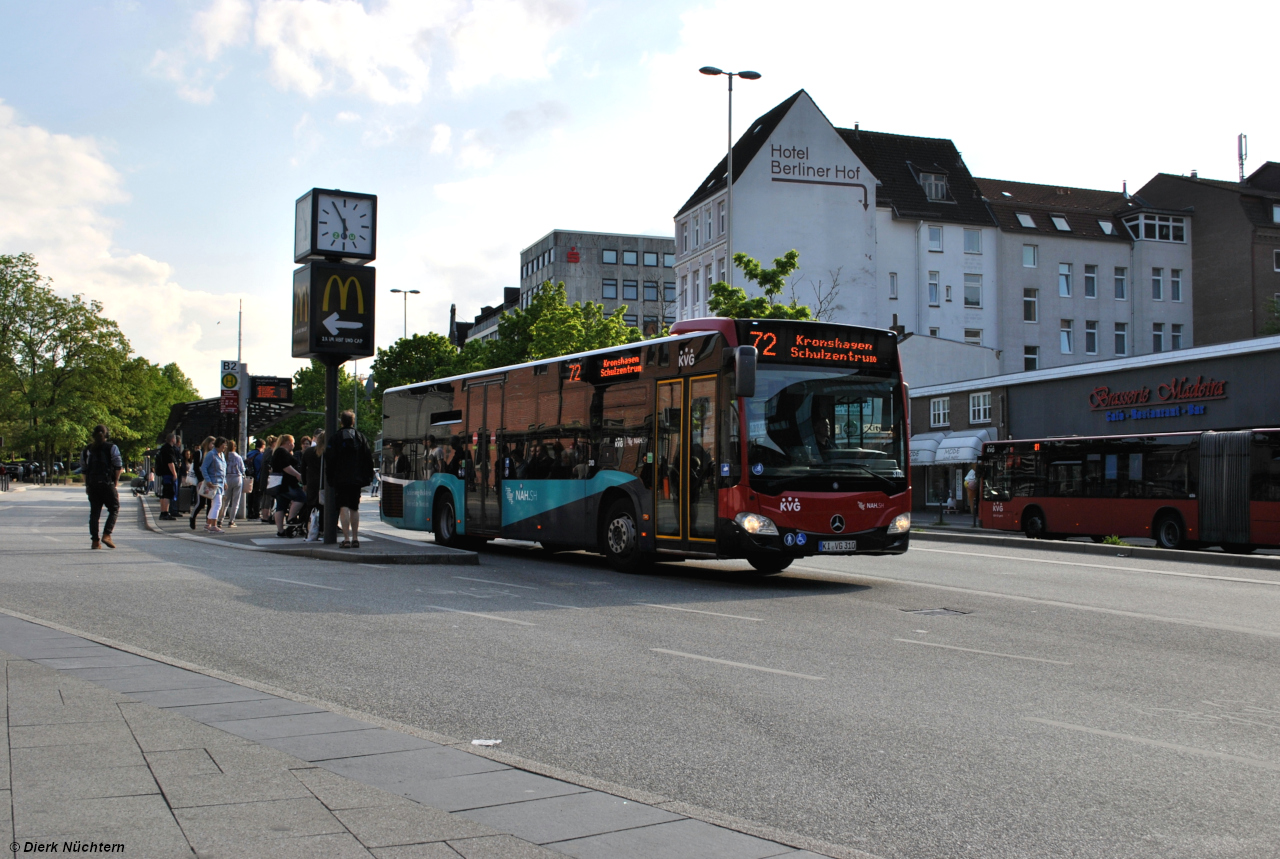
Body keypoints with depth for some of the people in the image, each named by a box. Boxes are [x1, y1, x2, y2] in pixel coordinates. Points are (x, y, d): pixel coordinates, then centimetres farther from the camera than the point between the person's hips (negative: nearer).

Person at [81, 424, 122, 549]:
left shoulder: (87, 450, 11)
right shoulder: (112, 448, -1)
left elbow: (83, 470, 11)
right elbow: (118, 467, -5)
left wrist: (87, 485, 17)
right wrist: (115, 482, 4)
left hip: (92, 486, 4)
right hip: (107, 484, -4)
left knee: (94, 512, 7)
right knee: (114, 509, 6)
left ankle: (95, 541, 5)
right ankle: (106, 534, -10)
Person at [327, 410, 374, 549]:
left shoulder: (336, 437, -3)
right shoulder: (361, 437, 6)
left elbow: (330, 459, -3)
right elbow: (368, 458, 6)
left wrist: (329, 476, 4)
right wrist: (368, 476, 11)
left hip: (340, 479, -3)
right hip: (357, 479, 3)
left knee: (344, 507, -6)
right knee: (354, 508, 13)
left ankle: (346, 539, -15)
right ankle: (355, 538, 14)